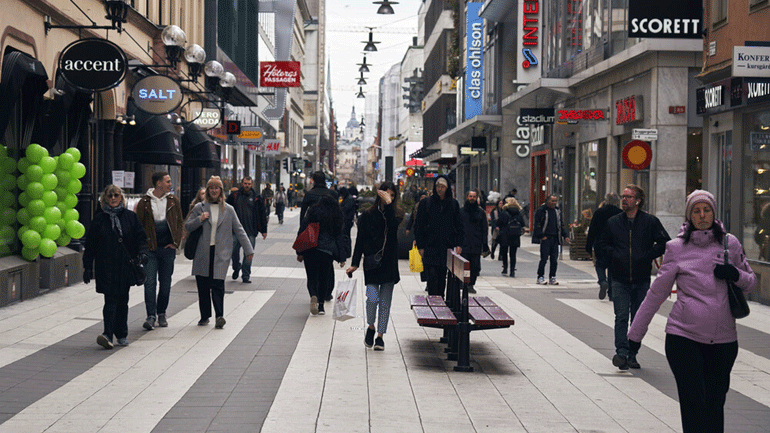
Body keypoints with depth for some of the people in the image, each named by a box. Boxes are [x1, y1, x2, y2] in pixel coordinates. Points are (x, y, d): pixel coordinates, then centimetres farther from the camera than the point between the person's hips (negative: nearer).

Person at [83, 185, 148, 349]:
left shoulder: (130, 217, 8)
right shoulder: (99, 219, 3)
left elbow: (141, 237, 10)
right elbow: (90, 244, 5)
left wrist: (142, 253, -9)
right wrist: (87, 267, 1)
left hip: (125, 267, 2)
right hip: (106, 267, -2)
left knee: (122, 301, 9)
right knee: (111, 300, -13)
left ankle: (122, 335, 19)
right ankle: (108, 334, -18)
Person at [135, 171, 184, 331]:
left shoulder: (173, 200, 6)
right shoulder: (144, 202, -1)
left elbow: (180, 222, 11)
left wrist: (176, 242, 2)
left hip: (168, 248, 2)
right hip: (150, 249, -2)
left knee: (165, 283, 9)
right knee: (150, 283, -8)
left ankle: (161, 314, 22)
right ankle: (151, 316, -8)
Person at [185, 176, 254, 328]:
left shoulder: (228, 210, 9)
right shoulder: (199, 208, 9)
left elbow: (239, 230, 12)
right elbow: (187, 226, 9)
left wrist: (248, 249, 9)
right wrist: (199, 219, -8)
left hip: (220, 253, -1)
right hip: (202, 253, 1)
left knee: (217, 284, -12)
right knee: (203, 286, 4)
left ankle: (219, 316, -10)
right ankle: (204, 316, 16)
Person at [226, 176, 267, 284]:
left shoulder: (256, 197, 5)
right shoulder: (234, 196, 5)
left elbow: (263, 214, 9)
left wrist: (264, 230, 6)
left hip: (251, 231, -1)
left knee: (248, 254, 0)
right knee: (234, 250, 0)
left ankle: (246, 276, 10)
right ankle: (236, 268, 27)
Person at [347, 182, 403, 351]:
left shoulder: (397, 213, 5)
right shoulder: (368, 215, 2)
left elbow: (393, 224, -18)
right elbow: (360, 240, 3)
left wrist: (388, 204, -20)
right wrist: (355, 264, -1)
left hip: (389, 263, 1)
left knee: (385, 302, 5)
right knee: (373, 298, -12)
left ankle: (380, 335, 16)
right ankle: (371, 327, 15)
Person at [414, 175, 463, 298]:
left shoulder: (453, 204, 8)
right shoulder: (425, 203, 2)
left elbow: (459, 225, 11)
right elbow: (419, 226, 3)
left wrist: (458, 244, 1)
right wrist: (420, 246, -4)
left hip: (446, 247, 2)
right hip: (430, 247, -2)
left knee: (442, 278, 6)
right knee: (432, 277, -10)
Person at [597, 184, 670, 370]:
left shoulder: (650, 221, 0)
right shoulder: (613, 222, 7)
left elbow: (665, 243, 0)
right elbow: (603, 244, 16)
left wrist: (647, 256, -9)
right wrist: (614, 256, -1)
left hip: (641, 279, 0)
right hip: (620, 279, 0)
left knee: (638, 319, 7)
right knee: (621, 317, -11)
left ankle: (632, 355, 16)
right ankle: (622, 352, -17)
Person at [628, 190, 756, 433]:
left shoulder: (730, 244, 7)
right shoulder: (677, 248, 2)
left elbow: (752, 283, 16)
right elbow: (657, 293, 6)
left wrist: (735, 275, -8)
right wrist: (636, 333, 7)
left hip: (723, 339, 2)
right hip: (684, 337, -2)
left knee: (715, 403, 5)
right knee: (693, 403, -6)